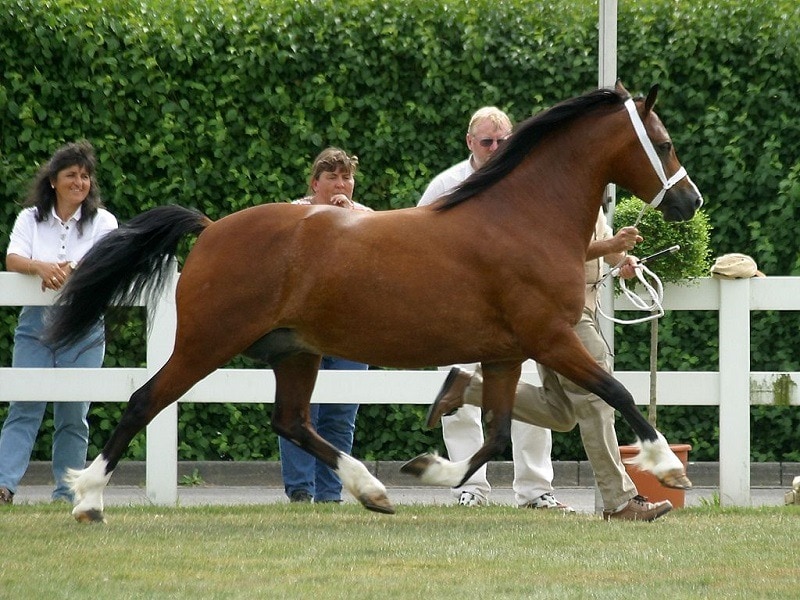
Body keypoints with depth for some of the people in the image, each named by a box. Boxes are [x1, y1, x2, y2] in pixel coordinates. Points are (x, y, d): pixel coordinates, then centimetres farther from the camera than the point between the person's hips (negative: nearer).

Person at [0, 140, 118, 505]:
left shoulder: (102, 222, 5)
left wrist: (66, 272, -27)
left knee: (73, 414, 1)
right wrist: (41, 267, -28)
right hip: (36, 325, 1)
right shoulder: (31, 219, 8)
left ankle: (67, 493, 5)